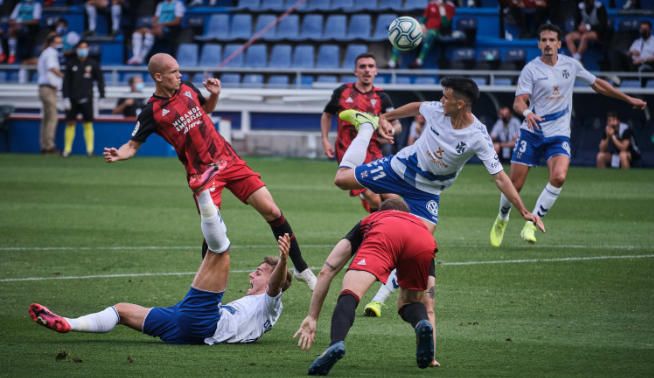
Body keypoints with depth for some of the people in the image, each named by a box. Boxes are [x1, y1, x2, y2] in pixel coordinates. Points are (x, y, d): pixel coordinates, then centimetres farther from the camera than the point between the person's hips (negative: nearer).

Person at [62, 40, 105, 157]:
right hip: (73, 98, 1)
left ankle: (90, 149, 0)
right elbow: (66, 81, 7)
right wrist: (66, 98, -1)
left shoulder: (93, 64, 5)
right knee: (70, 123, -1)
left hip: (86, 99, -1)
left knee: (88, 124, -2)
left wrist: (102, 97, 1)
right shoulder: (71, 64, 7)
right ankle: (67, 149, 3)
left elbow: (100, 80, 7)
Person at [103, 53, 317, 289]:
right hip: (201, 173, -4)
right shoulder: (152, 111, -8)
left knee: (271, 211, -1)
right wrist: (118, 155, -25)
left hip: (228, 159, 4)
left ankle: (301, 269, 10)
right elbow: (133, 145, -5)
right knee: (212, 233, -13)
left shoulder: (187, 90, 6)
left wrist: (214, 94, 5)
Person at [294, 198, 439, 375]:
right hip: (424, 242, 2)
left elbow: (326, 271, 33)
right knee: (409, 303, 24)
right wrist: (431, 355, 52)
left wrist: (312, 317, 34)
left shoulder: (368, 221, 43)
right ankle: (422, 325, -10)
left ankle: (337, 343, -42)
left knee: (350, 295, -12)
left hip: (383, 235, -2)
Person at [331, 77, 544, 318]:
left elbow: (500, 177, -25)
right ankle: (366, 126, 29)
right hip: (401, 167, 2)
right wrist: (385, 118, 16)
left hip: (428, 191, -2)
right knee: (342, 179, 1)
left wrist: (524, 211, -30)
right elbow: (416, 107, 8)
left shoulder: (478, 137, -27)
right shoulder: (437, 110, -18)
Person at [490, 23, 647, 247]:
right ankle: (502, 218, 29)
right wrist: (527, 113, -38)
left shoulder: (571, 65, 5)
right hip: (532, 133, -2)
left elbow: (598, 85, 19)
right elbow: (518, 102, -14)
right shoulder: (531, 69, -5)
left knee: (559, 177, -25)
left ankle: (531, 224, -16)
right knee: (515, 184, -3)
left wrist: (629, 99, 24)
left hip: (559, 134, 2)